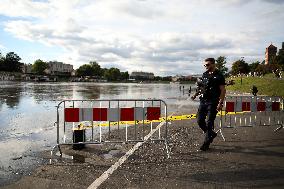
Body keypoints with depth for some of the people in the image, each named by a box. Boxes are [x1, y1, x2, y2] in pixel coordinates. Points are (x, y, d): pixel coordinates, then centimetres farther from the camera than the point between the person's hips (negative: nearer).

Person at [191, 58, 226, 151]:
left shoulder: (219, 76, -6)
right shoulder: (204, 74, 13)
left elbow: (223, 90, -10)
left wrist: (220, 103, -18)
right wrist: (195, 94, 6)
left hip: (212, 102, -6)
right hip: (203, 101, 6)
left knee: (209, 123, -4)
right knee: (200, 120, 6)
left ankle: (206, 144, 6)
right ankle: (211, 134, 30)